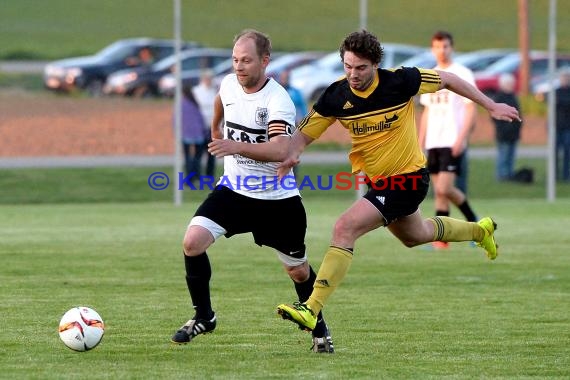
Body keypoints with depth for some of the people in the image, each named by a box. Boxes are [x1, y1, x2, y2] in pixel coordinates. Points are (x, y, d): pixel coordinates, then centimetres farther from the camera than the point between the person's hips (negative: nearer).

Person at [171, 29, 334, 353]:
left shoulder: (278, 101, -23)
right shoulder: (229, 84, -4)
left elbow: (281, 150, -39)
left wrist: (238, 147, -50)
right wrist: (216, 129, 41)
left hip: (277, 200, -4)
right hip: (233, 190, 4)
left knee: (298, 271, 10)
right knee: (193, 242, -17)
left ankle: (319, 329, 37)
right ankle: (203, 317, 2)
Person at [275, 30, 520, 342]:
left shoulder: (400, 81, -23)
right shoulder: (336, 96, -13)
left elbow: (446, 80, -7)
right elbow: (304, 134, -5)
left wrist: (491, 106, -2)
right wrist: (291, 154, -29)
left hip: (407, 178, -7)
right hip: (375, 179, 7)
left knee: (345, 228, -23)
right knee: (415, 236, 30)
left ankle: (311, 310, -23)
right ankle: (480, 230, 59)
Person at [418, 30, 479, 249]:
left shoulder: (462, 74, -3)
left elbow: (471, 109, -7)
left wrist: (461, 138, -17)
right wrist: (420, 143, 15)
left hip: (452, 142, -6)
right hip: (433, 142, 6)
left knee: (444, 189, -16)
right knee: (439, 192, 5)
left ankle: (471, 218, 6)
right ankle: (441, 239, 7)